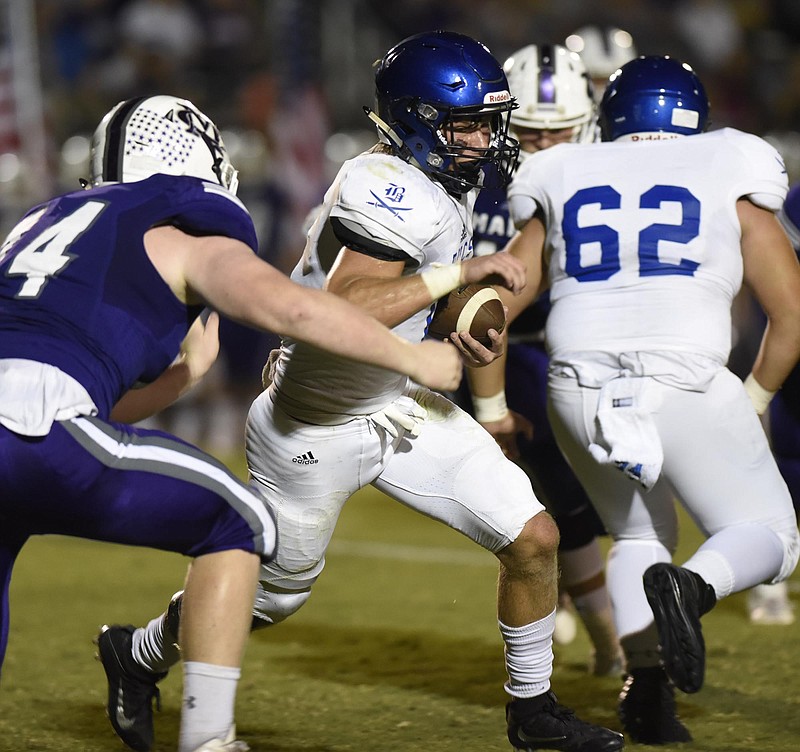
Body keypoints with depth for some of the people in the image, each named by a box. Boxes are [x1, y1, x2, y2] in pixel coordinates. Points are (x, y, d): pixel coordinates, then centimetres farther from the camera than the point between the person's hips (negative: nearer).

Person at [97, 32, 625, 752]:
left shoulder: (447, 182, 2)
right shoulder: (392, 189, -28)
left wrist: (472, 340, -3)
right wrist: (459, 272, -35)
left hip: (399, 404, 8)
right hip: (317, 430, -8)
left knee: (533, 538, -2)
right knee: (274, 596, 12)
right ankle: (141, 654, 40)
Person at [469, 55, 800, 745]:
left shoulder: (564, 185, 18)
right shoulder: (729, 178, 12)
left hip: (579, 390, 3)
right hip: (685, 386, -3)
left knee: (639, 535, 26)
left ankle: (648, 687, 6)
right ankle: (690, 587, -20)